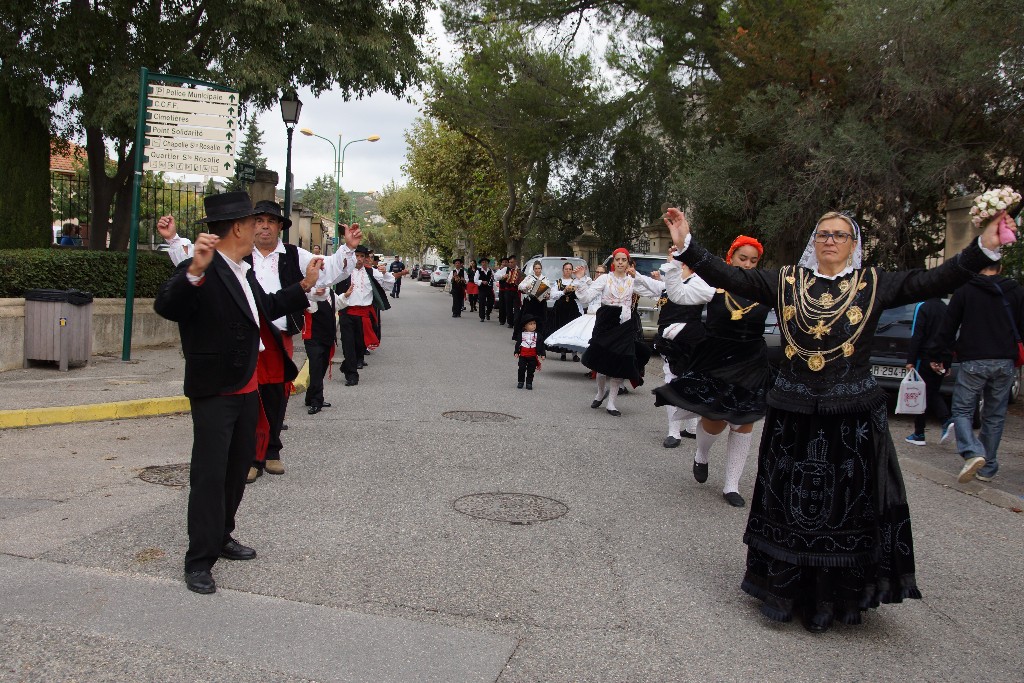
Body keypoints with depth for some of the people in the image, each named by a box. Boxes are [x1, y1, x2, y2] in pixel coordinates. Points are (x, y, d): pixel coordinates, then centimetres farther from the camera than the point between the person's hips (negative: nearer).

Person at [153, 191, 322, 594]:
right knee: (209, 475, -2)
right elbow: (166, 306, -35)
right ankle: (199, 561, 10)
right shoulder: (199, 273, -19)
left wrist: (305, 285, 25)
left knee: (238, 468, 20)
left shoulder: (243, 271, 9)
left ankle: (221, 537, 37)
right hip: (214, 393, -9)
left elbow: (266, 308, 23)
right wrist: (195, 271, -50)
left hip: (247, 389, 9)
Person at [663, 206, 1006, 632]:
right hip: (792, 416, 1)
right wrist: (687, 245, -15)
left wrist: (984, 248, -18)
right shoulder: (784, 282, 3)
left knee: (846, 508, 8)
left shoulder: (874, 285, 2)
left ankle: (837, 598, 24)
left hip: (853, 417, 0)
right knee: (790, 506, 10)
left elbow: (933, 282, -6)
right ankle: (786, 590, 26)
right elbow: (730, 277, -4)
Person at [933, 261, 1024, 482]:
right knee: (994, 416, 12)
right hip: (1005, 363, 3)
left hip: (973, 362, -3)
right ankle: (987, 468, 15)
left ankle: (973, 453, -20)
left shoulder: (964, 290, -1)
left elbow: (948, 328, 0)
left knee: (962, 410, 4)